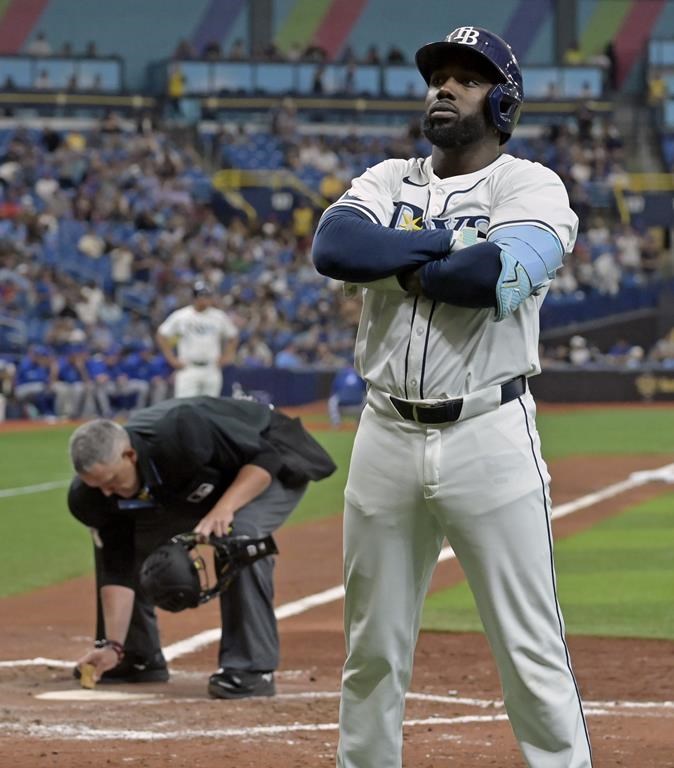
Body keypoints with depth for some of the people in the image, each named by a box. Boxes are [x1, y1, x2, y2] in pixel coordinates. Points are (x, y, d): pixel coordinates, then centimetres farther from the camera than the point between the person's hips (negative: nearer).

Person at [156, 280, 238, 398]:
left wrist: (227, 356, 6)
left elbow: (233, 336, 18)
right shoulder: (180, 316, -1)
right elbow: (161, 335, 6)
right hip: (188, 369, -3)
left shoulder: (219, 317, 6)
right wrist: (172, 359, -1)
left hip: (212, 370, 3)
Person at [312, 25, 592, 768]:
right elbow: (334, 247, -10)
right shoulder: (387, 181, 12)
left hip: (489, 436, -4)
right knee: (372, 647, 12)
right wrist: (447, 242, -13)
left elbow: (499, 276, -23)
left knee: (531, 649, -4)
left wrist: (402, 264, -8)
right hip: (386, 436, 4)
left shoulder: (531, 186, -2)